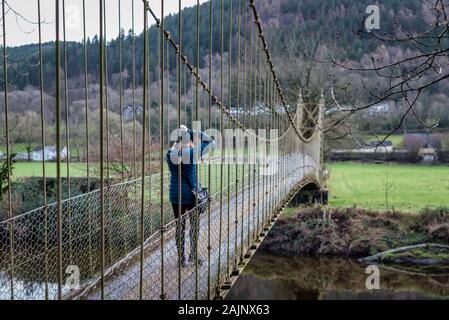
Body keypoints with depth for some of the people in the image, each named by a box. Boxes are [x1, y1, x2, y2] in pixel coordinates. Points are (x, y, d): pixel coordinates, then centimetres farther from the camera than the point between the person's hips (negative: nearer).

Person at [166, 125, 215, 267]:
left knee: (180, 226, 11)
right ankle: (193, 255, 24)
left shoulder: (170, 154, -7)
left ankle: (182, 259, 17)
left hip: (176, 195, 2)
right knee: (195, 225, 15)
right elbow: (210, 142, -2)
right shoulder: (193, 152, -14)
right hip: (192, 194, -2)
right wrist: (195, 133, -4)